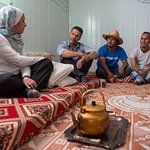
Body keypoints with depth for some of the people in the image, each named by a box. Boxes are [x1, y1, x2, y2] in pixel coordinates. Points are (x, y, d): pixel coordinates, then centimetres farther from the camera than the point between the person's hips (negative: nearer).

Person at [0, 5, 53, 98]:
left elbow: (23, 61, 0)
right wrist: (42, 58, -7)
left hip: (17, 75, 8)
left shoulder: (16, 38, 9)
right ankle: (31, 88, -14)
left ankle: (29, 89, -26)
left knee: (47, 63, -5)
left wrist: (26, 76, -22)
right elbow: (18, 60, -20)